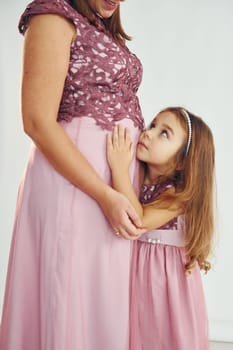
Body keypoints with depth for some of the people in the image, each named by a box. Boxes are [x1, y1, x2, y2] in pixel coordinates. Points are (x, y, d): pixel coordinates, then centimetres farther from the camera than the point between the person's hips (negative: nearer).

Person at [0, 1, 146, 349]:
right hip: (76, 179, -8)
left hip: (118, 174, 8)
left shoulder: (106, 32, 17)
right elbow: (38, 122, -16)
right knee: (74, 296, 0)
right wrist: (105, 196, -18)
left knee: (107, 301, 13)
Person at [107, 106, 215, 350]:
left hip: (166, 275, -4)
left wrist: (120, 168, -33)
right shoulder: (135, 180, -4)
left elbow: (139, 222, -31)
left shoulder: (181, 193, -18)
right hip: (133, 270, 4)